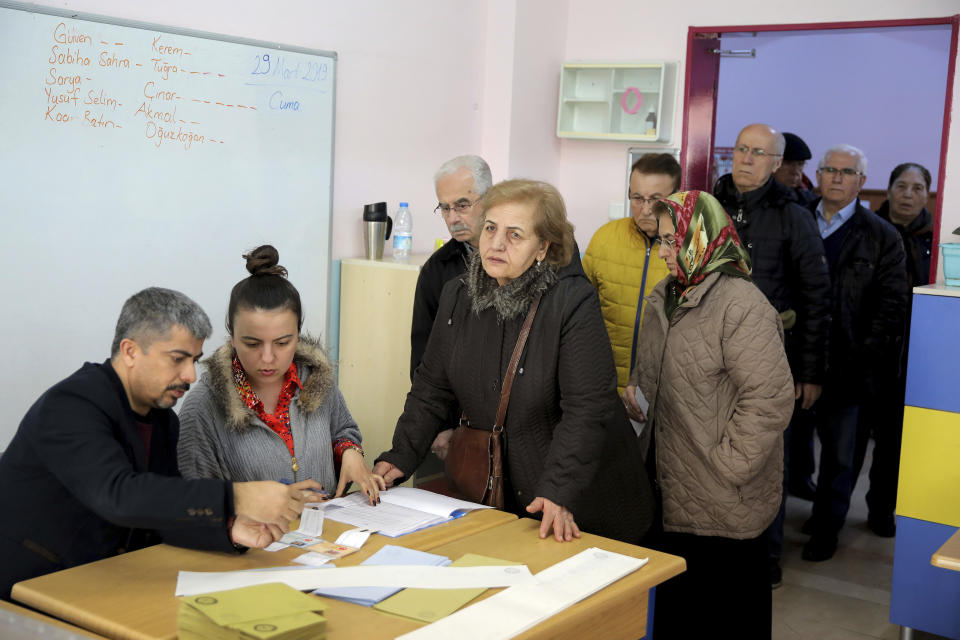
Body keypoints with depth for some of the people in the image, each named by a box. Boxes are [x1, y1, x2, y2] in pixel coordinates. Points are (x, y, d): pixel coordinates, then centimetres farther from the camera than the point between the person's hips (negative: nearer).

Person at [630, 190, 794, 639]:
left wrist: (726, 469, -19)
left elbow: (770, 399, -23)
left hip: (725, 510, -8)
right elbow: (644, 377, 24)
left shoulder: (742, 306, -18)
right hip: (671, 500, 8)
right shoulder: (664, 298, 11)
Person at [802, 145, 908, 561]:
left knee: (838, 450, 8)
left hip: (844, 365, -2)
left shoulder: (882, 238, 2)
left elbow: (891, 304, -2)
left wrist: (864, 356, -10)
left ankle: (826, 528, 23)